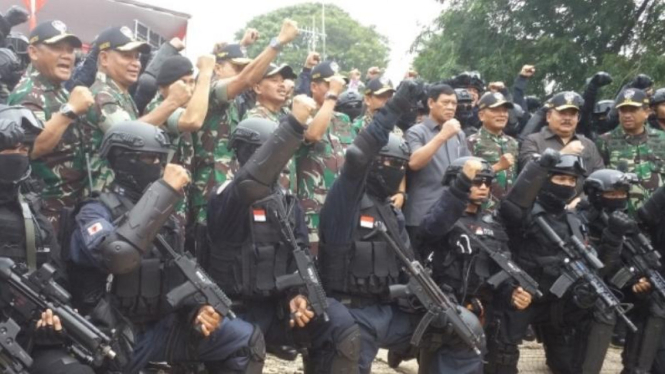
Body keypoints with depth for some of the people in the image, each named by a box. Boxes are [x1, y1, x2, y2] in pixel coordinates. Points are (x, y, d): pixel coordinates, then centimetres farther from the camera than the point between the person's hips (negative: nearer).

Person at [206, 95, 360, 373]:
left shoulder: (287, 202, 13)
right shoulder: (228, 198, -11)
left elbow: (301, 254, 9)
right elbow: (253, 179, -33)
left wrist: (300, 294, -12)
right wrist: (294, 123, -39)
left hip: (281, 303, 5)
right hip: (240, 309, -5)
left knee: (343, 329, -17)